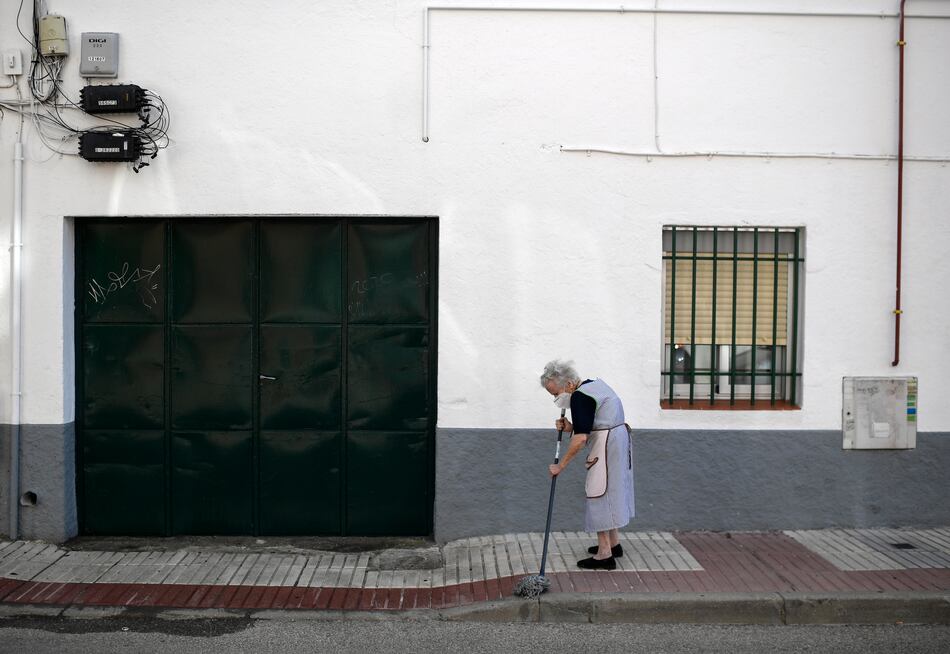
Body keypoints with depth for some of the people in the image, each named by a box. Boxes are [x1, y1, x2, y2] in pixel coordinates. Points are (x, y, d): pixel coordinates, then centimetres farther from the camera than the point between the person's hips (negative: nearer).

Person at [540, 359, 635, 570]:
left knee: (599, 494, -5)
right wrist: (571, 427, 1)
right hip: (619, 436, 10)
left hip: (607, 446, -10)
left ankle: (604, 555, -2)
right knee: (612, 491, 19)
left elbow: (580, 438, -24)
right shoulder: (594, 384, 12)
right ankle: (614, 543, 29)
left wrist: (560, 466, -18)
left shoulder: (580, 397, -19)